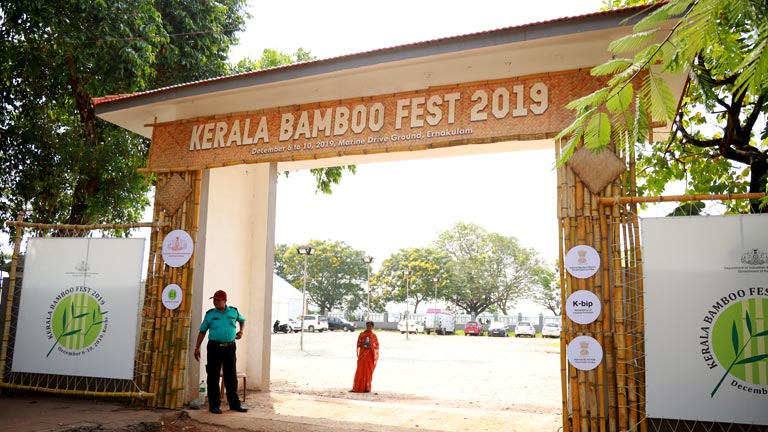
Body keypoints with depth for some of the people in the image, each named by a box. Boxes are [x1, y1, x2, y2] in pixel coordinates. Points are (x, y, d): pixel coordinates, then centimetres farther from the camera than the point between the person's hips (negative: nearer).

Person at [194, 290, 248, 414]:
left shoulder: (233, 311, 4)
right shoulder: (210, 314, 0)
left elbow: (242, 320, 25)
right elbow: (202, 331, 5)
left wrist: (241, 331, 8)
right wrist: (197, 347, 2)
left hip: (230, 347, 2)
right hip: (215, 347, -2)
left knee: (231, 377, 8)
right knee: (213, 377, 2)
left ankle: (234, 404, 17)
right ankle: (214, 405, 12)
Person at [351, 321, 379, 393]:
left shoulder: (374, 335, 3)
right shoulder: (361, 334, 7)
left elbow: (377, 346, 0)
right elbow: (358, 344, 2)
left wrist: (371, 345, -13)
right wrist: (364, 343, -15)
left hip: (370, 355, -1)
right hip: (362, 354, 1)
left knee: (368, 371, -1)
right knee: (360, 370, -2)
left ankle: (367, 388, 6)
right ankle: (357, 387, 1)